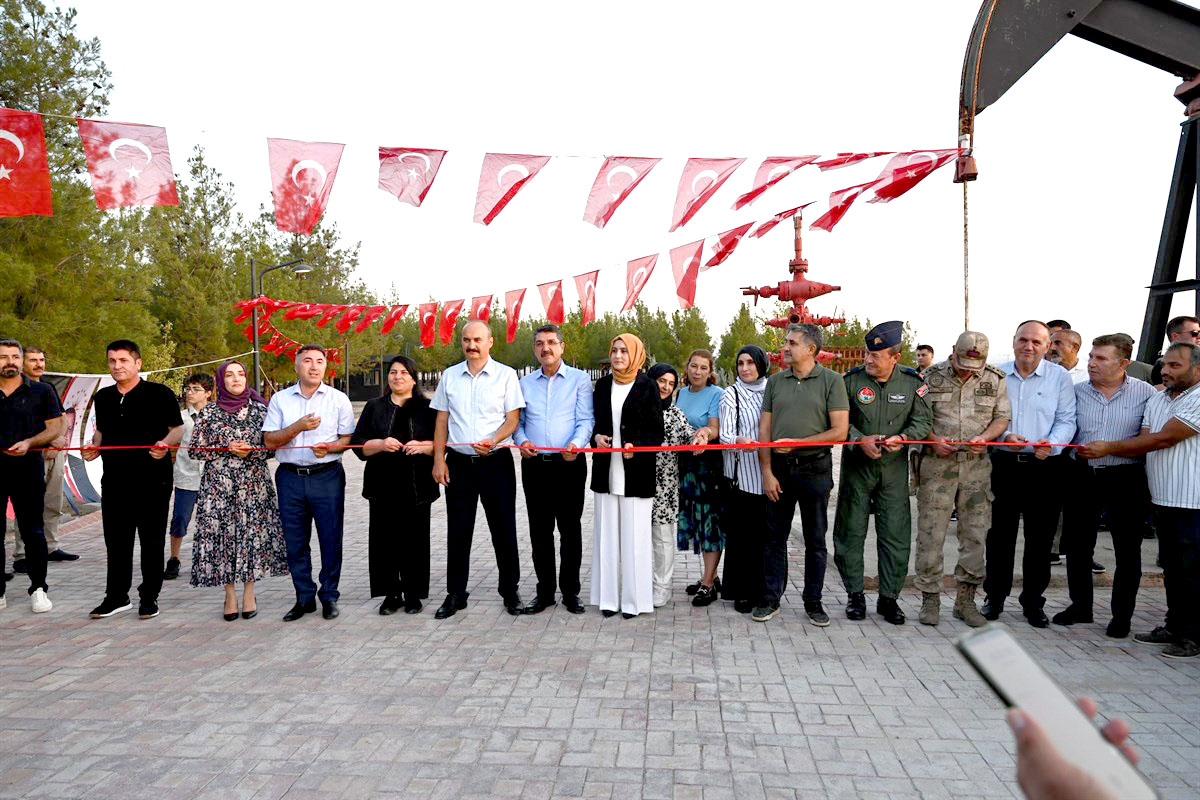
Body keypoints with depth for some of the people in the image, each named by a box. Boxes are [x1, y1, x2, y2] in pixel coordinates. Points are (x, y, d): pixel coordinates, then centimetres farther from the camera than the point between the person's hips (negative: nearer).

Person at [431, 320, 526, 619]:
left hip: (495, 461, -2)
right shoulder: (449, 376, 9)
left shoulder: (506, 374, 0)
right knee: (458, 531, 7)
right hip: (458, 462, 3)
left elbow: (513, 419, -3)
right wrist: (438, 460, 2)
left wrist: (493, 441, -21)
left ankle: (510, 591, 17)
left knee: (504, 529, 3)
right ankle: (455, 594, 18)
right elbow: (442, 421, 11)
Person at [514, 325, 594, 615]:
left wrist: (576, 443, -23)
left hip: (569, 464, -3)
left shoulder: (579, 379, 3)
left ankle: (570, 591, 14)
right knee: (539, 531, 7)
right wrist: (521, 441, -7)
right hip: (534, 464, 3)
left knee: (570, 529, 3)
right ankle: (545, 591, 18)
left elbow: (585, 420, -4)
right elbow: (517, 422, 15)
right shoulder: (525, 383, 14)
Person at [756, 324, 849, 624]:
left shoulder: (831, 381, -3)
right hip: (779, 468, 3)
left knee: (815, 541, 8)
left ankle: (813, 602, 20)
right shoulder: (775, 381, 7)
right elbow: (764, 430, 6)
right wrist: (767, 472, -2)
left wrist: (796, 443, -13)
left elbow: (840, 431, -9)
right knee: (775, 538, 7)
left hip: (815, 470, -2)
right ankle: (771, 599, 18)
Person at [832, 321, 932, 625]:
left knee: (896, 532, 2)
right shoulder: (852, 379, -6)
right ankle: (855, 594, 19)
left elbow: (923, 420, 2)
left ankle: (889, 597, 16)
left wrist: (903, 437, -17)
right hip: (857, 464, 0)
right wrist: (860, 440, -18)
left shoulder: (912, 381, -3)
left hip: (894, 466, 1)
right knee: (851, 531, 4)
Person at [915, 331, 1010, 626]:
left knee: (975, 533, 5)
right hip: (937, 463, -2)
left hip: (976, 466, 2)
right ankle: (930, 599, 9)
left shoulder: (995, 380, 7)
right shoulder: (932, 377, 1)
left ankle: (965, 599, 18)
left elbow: (1002, 418, 10)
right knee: (931, 532, -2)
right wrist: (933, 439, -13)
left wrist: (984, 438, -9)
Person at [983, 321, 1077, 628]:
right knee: (1000, 534, 6)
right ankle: (994, 597, 20)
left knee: (1040, 538, 6)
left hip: (1044, 466, -1)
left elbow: (1066, 420, -1)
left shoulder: (1060, 377, 3)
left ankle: (1033, 601, 20)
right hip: (1003, 463, 1)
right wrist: (1005, 435, -12)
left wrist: (1052, 443, -20)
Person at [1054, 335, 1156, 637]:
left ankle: (1122, 615, 19)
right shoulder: (1077, 392, 4)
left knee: (1127, 552, 6)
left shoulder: (1146, 393, -2)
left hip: (1126, 479, -2)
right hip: (1081, 477, 3)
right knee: (1077, 546, 10)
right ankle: (1080, 606, 26)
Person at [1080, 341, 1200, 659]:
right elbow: (1143, 442, 7)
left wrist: (1108, 448, -13)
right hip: (1163, 499, 8)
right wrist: (1098, 449, -11)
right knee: (1171, 568, 16)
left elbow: (1163, 439, -17)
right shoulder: (1156, 401, 14)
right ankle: (1174, 627, 26)